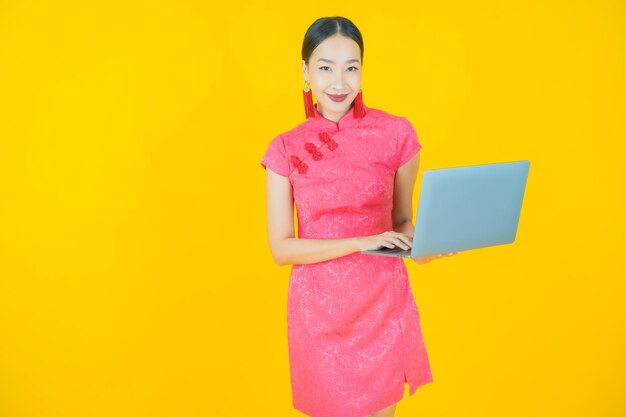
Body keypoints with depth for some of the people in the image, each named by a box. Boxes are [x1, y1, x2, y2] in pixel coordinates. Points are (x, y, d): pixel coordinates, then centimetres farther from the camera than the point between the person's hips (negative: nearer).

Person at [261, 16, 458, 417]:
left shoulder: (396, 133, -4)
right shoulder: (285, 149, -4)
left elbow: (402, 220, 5)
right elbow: (281, 248, -7)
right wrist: (360, 241, -19)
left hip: (384, 301, 0)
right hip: (318, 307, 0)